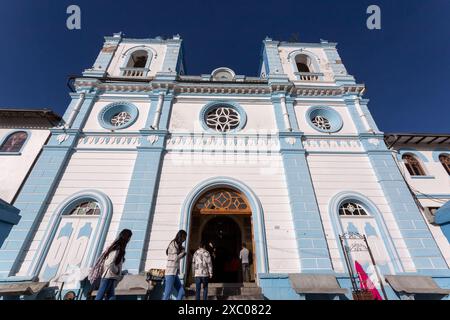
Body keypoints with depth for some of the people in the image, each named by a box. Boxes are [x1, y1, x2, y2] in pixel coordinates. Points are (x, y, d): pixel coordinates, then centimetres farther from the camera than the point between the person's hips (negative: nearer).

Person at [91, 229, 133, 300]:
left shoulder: (119, 248, 8)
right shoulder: (117, 249, -20)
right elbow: (109, 264, -26)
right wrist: (117, 272, -11)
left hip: (110, 277, 9)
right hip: (109, 277, -9)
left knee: (111, 297, 9)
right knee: (99, 297, 1)